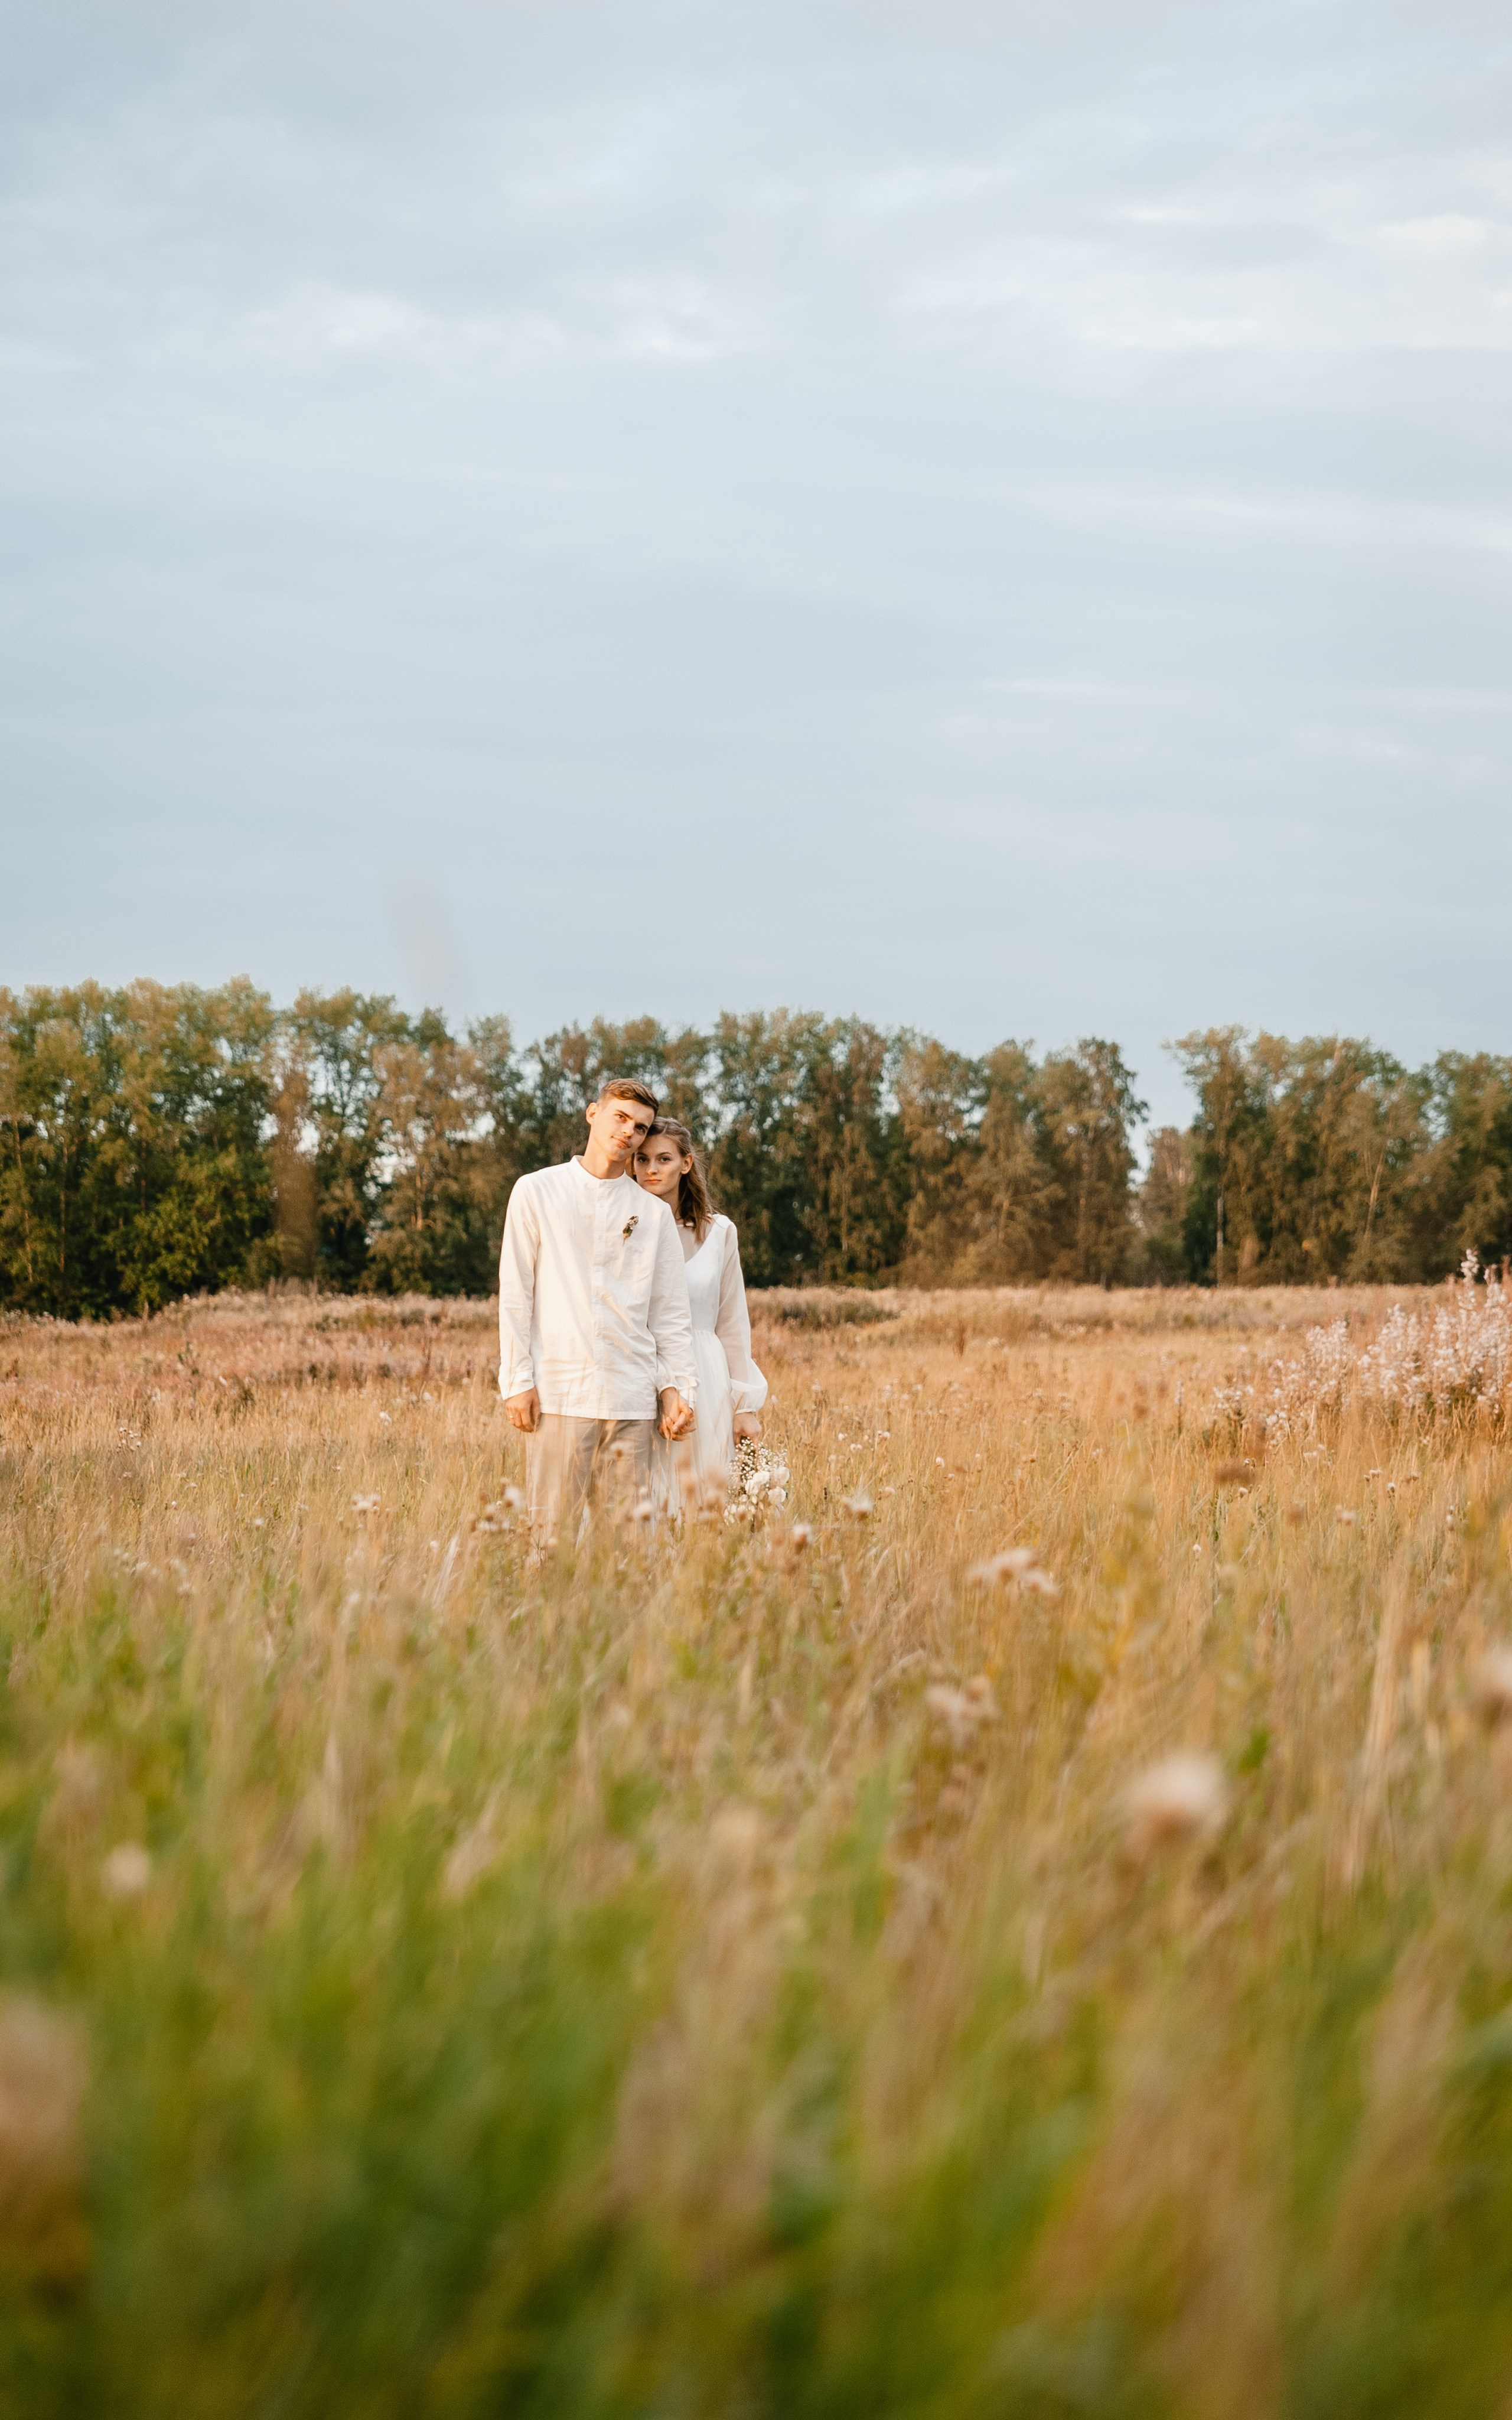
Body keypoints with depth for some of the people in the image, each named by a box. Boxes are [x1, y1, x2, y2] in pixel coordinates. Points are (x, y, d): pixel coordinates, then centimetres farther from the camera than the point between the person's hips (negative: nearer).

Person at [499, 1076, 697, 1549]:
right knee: (554, 1530, -5)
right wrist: (517, 1381, -3)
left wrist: (677, 1385, 2)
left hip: (631, 1398, 2)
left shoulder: (655, 1214, 14)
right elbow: (515, 1294, 5)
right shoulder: (538, 1192, 9)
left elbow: (671, 1312, 14)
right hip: (557, 1391, -2)